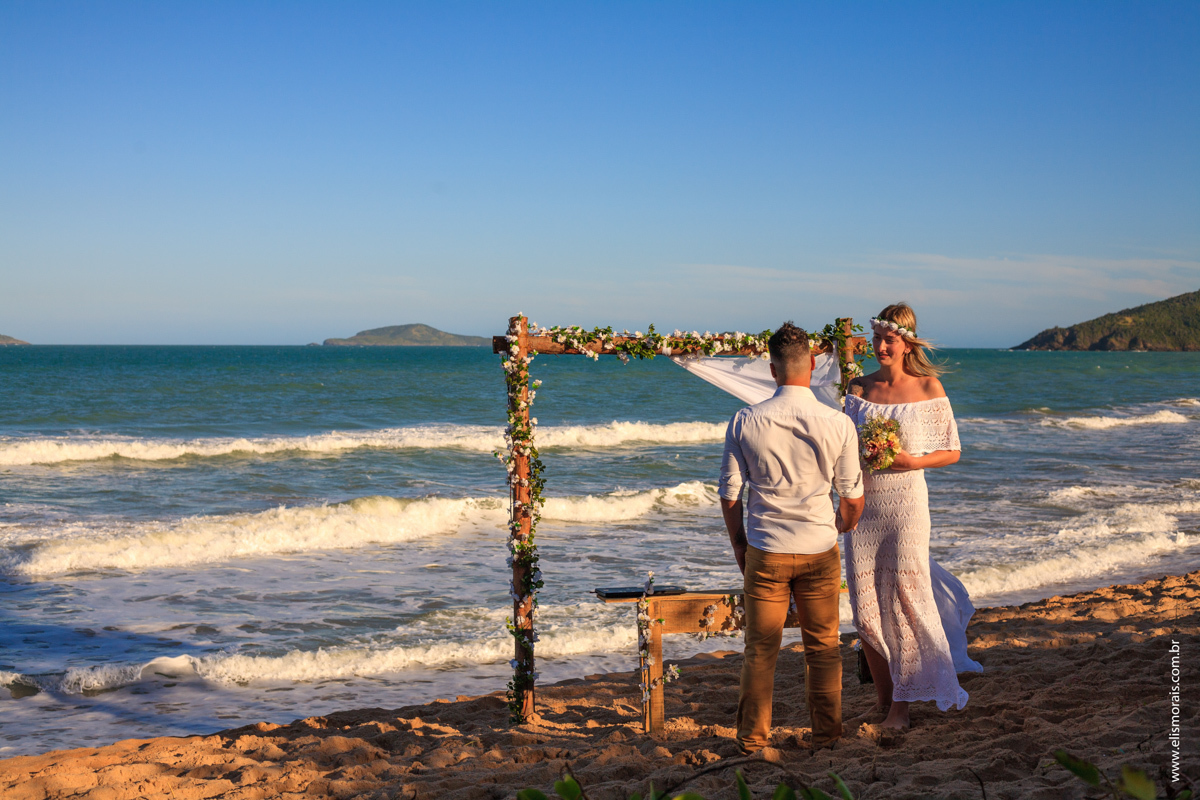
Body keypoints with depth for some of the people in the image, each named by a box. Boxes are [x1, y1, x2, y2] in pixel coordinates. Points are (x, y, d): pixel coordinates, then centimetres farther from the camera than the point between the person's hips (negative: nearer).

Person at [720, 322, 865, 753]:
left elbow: (729, 494, -2)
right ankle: (826, 734, 23)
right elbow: (853, 499, -1)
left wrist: (738, 544, 13)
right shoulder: (838, 424, -8)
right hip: (819, 550, 0)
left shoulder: (745, 421, -8)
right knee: (823, 646, 14)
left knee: (760, 649, 11)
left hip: (765, 551, 0)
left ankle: (753, 737, 19)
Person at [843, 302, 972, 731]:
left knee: (905, 597, -6)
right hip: (863, 503, 3)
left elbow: (952, 451, 3)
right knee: (866, 606, 2)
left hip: (905, 503, -3)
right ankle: (883, 698, 16)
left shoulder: (928, 388, -1)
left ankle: (902, 704, 4)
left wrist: (911, 460, -13)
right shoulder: (860, 387, 8)